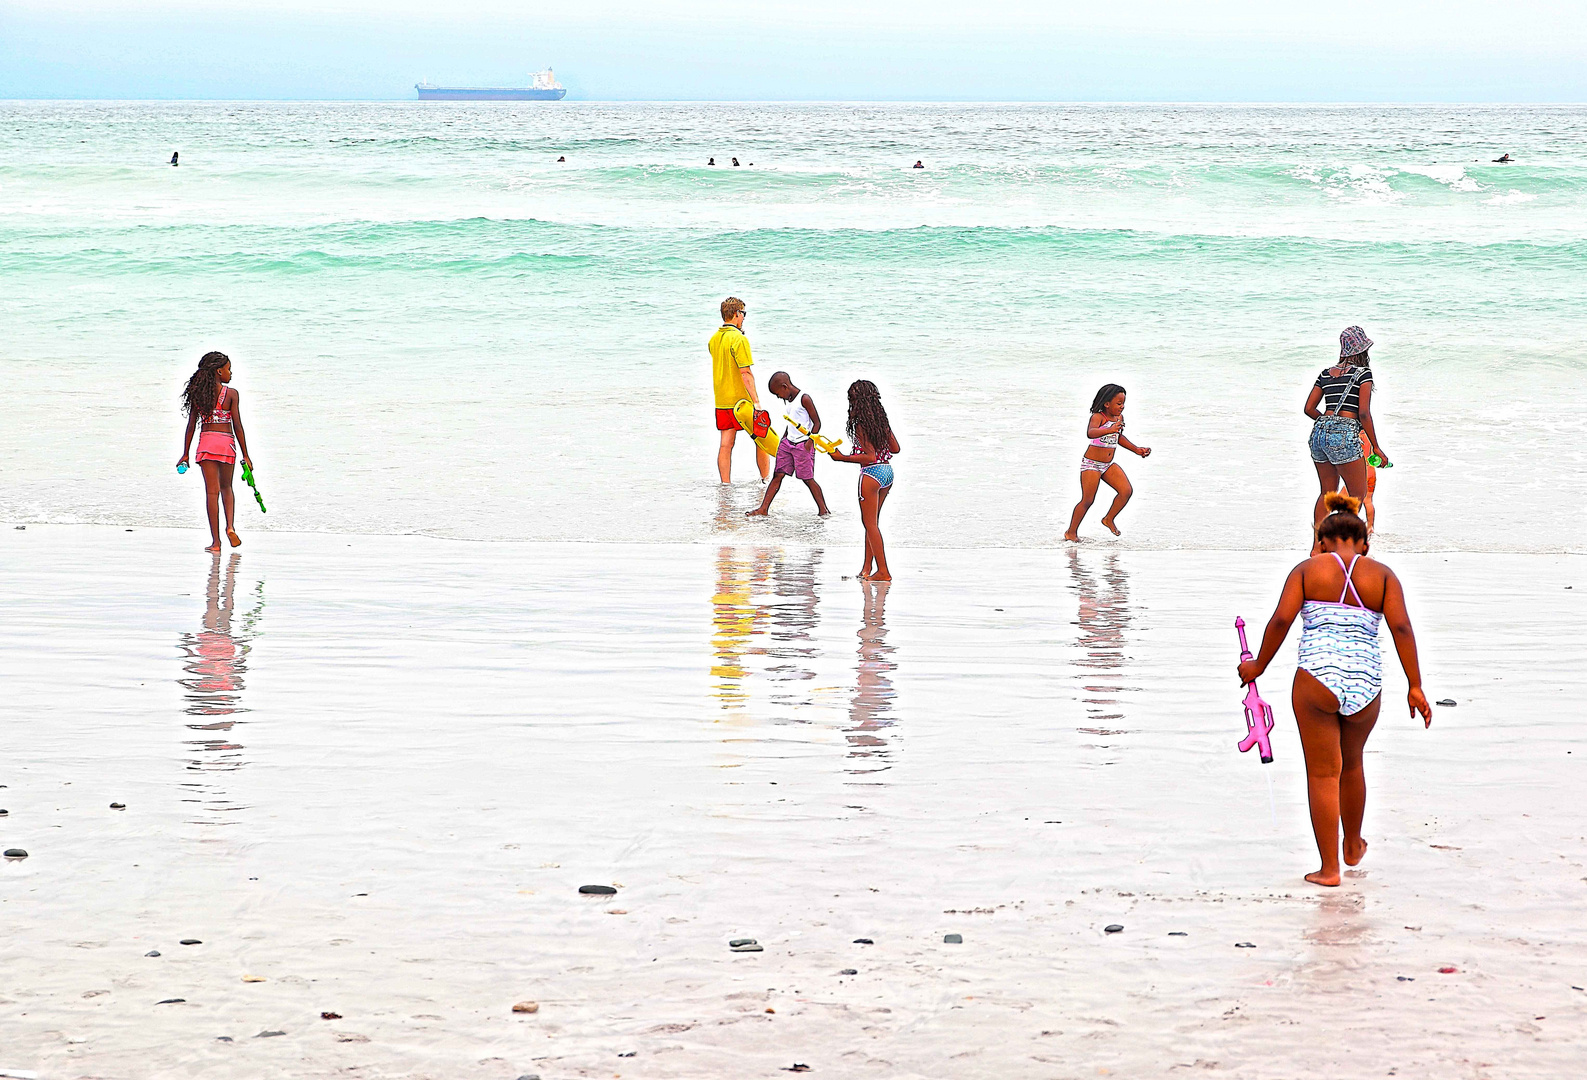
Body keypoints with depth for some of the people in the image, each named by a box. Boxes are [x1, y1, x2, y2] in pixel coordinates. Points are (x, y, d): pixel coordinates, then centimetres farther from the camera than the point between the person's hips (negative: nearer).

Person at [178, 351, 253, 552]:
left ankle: (216, 541, 1)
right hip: (226, 442, -1)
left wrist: (185, 454, 12)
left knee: (212, 491, 3)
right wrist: (245, 456, 1)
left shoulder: (197, 394, 5)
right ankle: (230, 526, -2)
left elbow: (191, 425, 5)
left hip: (206, 441, 1)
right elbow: (237, 426, -4)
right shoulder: (231, 394, -3)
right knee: (226, 487, 20)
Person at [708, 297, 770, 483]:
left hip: (721, 401, 7)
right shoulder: (739, 339, -15)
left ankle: (725, 483, 4)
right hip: (741, 400, -7)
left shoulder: (714, 339, 8)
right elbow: (745, 373, -20)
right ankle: (766, 479, 12)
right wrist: (756, 401, -20)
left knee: (726, 444, 6)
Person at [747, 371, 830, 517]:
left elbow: (817, 422, -12)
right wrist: (784, 438, 18)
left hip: (803, 444, -8)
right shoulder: (789, 400, 13)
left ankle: (823, 509, 6)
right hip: (788, 443, 8)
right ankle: (763, 509, 3)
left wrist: (810, 441, -17)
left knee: (808, 479, -4)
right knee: (778, 475, 4)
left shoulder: (804, 399, -12)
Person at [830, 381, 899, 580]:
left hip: (871, 474, -8)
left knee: (871, 523, 1)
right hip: (887, 470, 8)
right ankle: (867, 567, 22)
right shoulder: (882, 419, 6)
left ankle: (883, 571, -1)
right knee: (872, 521, 17)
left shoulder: (861, 425, -15)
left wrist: (842, 457, -15)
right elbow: (895, 448, 11)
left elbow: (870, 457, -20)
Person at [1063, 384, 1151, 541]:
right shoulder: (1098, 417, -19)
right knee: (1087, 500, -5)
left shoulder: (1119, 417, 5)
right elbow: (1090, 433, -41)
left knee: (1126, 491, -6)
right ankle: (1071, 532, 10)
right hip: (1091, 464, -7)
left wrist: (1136, 450, 22)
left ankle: (1109, 519, 15)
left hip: (1108, 465, 7)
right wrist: (1109, 430, -57)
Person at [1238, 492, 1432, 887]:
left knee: (1323, 774, 5)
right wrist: (1415, 687, -1)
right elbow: (1401, 627, -1)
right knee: (1352, 764, 25)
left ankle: (1329, 868, 6)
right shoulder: (1382, 575, 10)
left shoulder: (1307, 570, 6)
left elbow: (1281, 619, -5)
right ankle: (1353, 847, 43)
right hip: (1366, 685, 3)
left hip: (1317, 679, -3)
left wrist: (1259, 666, 8)